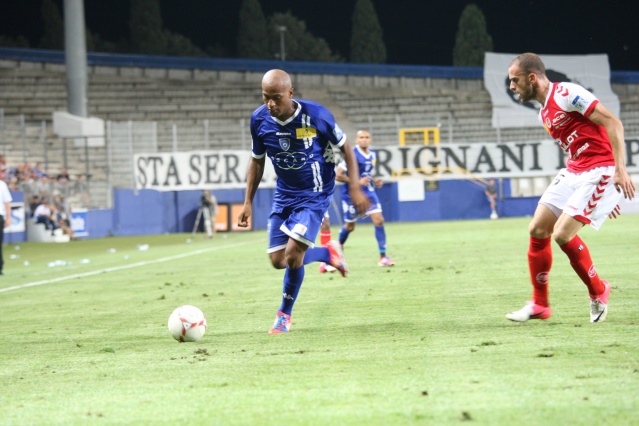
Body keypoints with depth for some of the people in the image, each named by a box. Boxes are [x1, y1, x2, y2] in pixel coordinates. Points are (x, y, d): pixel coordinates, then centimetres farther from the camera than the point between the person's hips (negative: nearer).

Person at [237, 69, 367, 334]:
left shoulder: (316, 115, -22)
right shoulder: (259, 120, -11)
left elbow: (344, 147, -6)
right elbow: (257, 160, 6)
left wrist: (354, 188, -7)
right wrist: (248, 202, 4)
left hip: (315, 195, -5)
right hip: (284, 195, 5)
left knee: (293, 255, -17)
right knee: (278, 260, 1)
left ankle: (284, 314, 7)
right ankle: (329, 253, 30)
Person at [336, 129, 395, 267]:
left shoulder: (373, 155, 5)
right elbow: (338, 175, -18)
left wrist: (374, 181, 1)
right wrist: (357, 182, -26)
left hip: (368, 192, 5)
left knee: (379, 220, -9)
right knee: (350, 226, 9)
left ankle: (383, 256, -5)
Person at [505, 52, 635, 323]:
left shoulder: (567, 94, -14)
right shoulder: (544, 113, 15)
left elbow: (613, 123, -17)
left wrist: (620, 171, -25)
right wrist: (602, 195, 21)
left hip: (601, 171, -9)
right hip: (574, 171, 9)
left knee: (562, 234, -17)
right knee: (537, 230, 3)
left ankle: (598, 291, 5)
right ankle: (539, 305, 13)